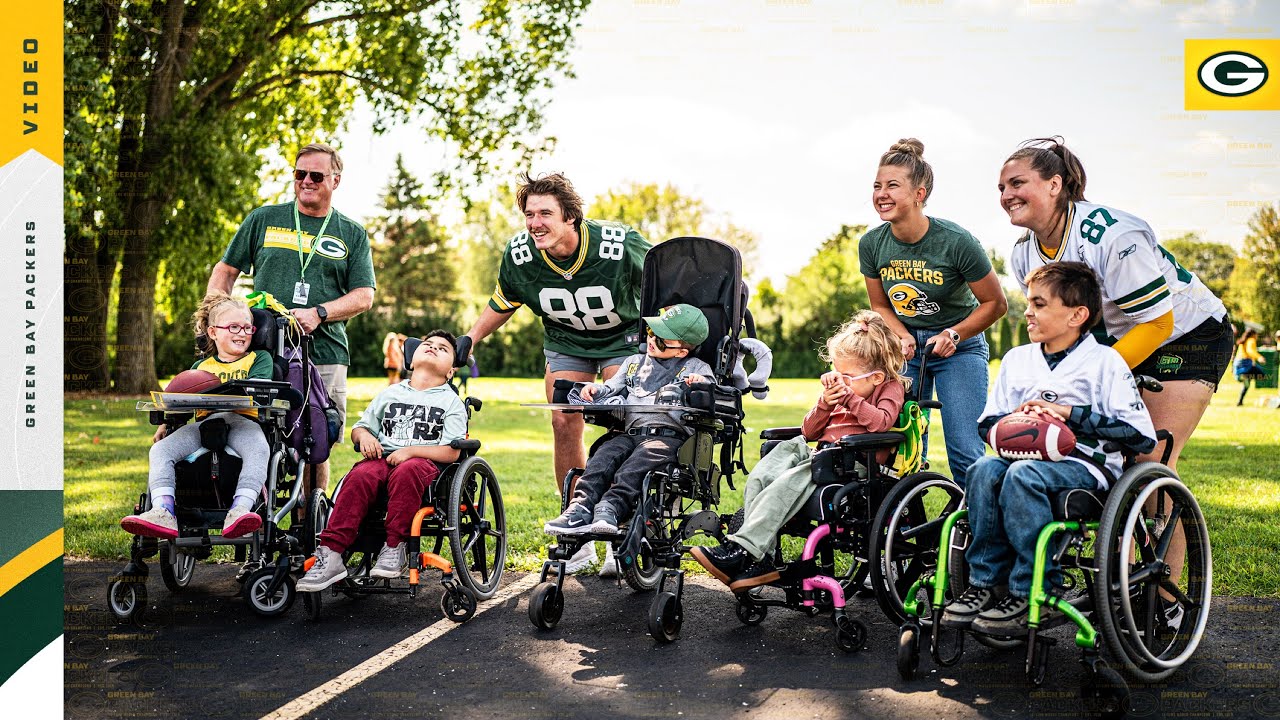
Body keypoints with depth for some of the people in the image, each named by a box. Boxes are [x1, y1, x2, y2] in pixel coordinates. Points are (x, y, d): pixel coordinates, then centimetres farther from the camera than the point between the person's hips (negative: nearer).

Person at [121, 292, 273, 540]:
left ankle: (239, 512, -51)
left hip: (243, 420, -3)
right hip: (204, 422, 4)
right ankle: (163, 515, -35)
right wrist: (166, 423, 12)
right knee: (161, 449, -21)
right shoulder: (202, 366, 29)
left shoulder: (259, 358, 18)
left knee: (258, 449, -38)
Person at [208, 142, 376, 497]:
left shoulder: (353, 234, 13)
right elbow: (225, 271, 18)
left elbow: (363, 296, 5)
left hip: (324, 354, 0)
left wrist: (318, 313, -11)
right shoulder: (264, 219, 14)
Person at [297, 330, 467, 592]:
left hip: (425, 462, -3)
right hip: (382, 457, 3)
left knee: (406, 471, -39)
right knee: (360, 476, -31)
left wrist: (410, 451, -13)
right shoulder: (391, 393, 26)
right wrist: (364, 435, 3)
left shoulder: (451, 401, 13)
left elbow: (451, 452, 0)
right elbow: (359, 428, 27)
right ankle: (330, 554, -39)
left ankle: (395, 547, -31)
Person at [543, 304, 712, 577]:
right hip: (631, 432, 5)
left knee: (629, 472, -34)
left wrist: (701, 385, -18)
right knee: (599, 462, -26)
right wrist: (595, 390, 8)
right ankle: (579, 511, -44)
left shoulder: (695, 368, 16)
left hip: (667, 435, -5)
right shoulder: (635, 362, 31)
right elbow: (613, 390, 29)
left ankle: (610, 511, -54)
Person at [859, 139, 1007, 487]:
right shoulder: (871, 244, -9)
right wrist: (903, 337, -11)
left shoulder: (956, 241, -21)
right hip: (906, 347, 4)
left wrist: (953, 335, -19)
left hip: (958, 347, -3)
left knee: (965, 452, -11)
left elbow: (995, 303, -9)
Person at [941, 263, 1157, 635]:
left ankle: (1032, 593, -28)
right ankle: (986, 583, -23)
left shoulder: (1105, 361, 1)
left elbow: (1141, 435, -8)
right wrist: (1016, 417, -2)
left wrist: (1070, 413, -11)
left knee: (1023, 475, -36)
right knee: (984, 470, -29)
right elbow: (987, 424, 21)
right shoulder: (1016, 359, 18)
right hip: (1026, 453, 5)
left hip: (1085, 463, -5)